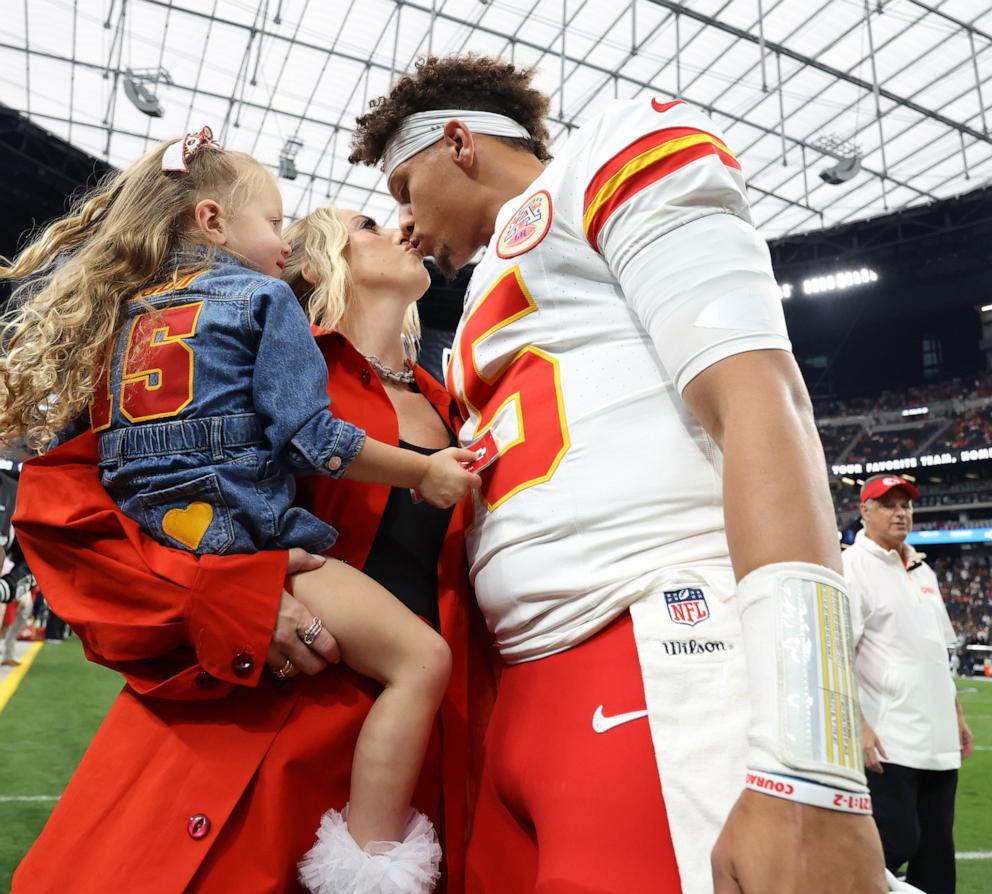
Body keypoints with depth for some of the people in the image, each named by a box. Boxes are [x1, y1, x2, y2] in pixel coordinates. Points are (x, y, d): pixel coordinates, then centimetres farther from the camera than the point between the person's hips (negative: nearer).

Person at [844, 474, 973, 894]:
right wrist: (858, 725, -21)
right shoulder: (851, 566, -9)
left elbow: (938, 651, 21)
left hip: (939, 739, 8)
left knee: (937, 847, 13)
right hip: (888, 741, -8)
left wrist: (957, 715, 17)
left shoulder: (923, 570, 15)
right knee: (895, 843, -7)